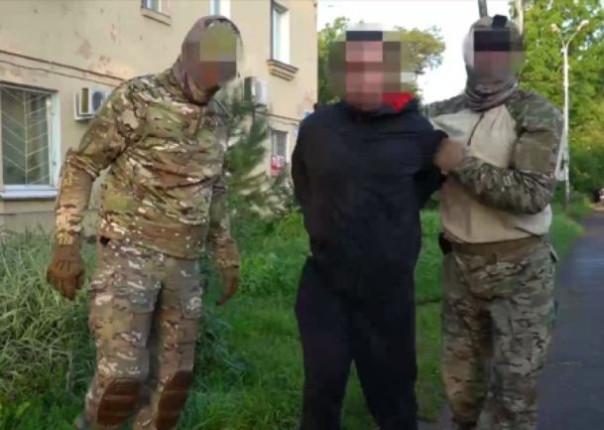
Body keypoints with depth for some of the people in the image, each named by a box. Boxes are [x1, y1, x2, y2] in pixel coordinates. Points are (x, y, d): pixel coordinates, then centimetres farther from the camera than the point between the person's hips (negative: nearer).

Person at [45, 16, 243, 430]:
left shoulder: (215, 118, 12)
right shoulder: (137, 97, -7)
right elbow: (81, 166, -5)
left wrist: (227, 256, 19)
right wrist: (67, 244, -12)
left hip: (185, 263, 6)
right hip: (129, 253, -6)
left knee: (172, 378, 8)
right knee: (122, 376, -10)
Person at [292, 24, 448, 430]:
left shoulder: (416, 130, -6)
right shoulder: (317, 126, -1)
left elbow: (433, 176, 13)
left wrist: (395, 214, 6)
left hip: (388, 283, 0)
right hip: (326, 279, 1)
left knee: (391, 382, 14)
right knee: (323, 382, 7)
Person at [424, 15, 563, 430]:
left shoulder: (536, 113, -8)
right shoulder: (442, 113, 5)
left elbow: (532, 194, -19)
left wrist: (464, 164, -20)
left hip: (520, 269, -4)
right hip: (460, 264, 4)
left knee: (514, 388, 2)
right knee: (461, 380, 14)